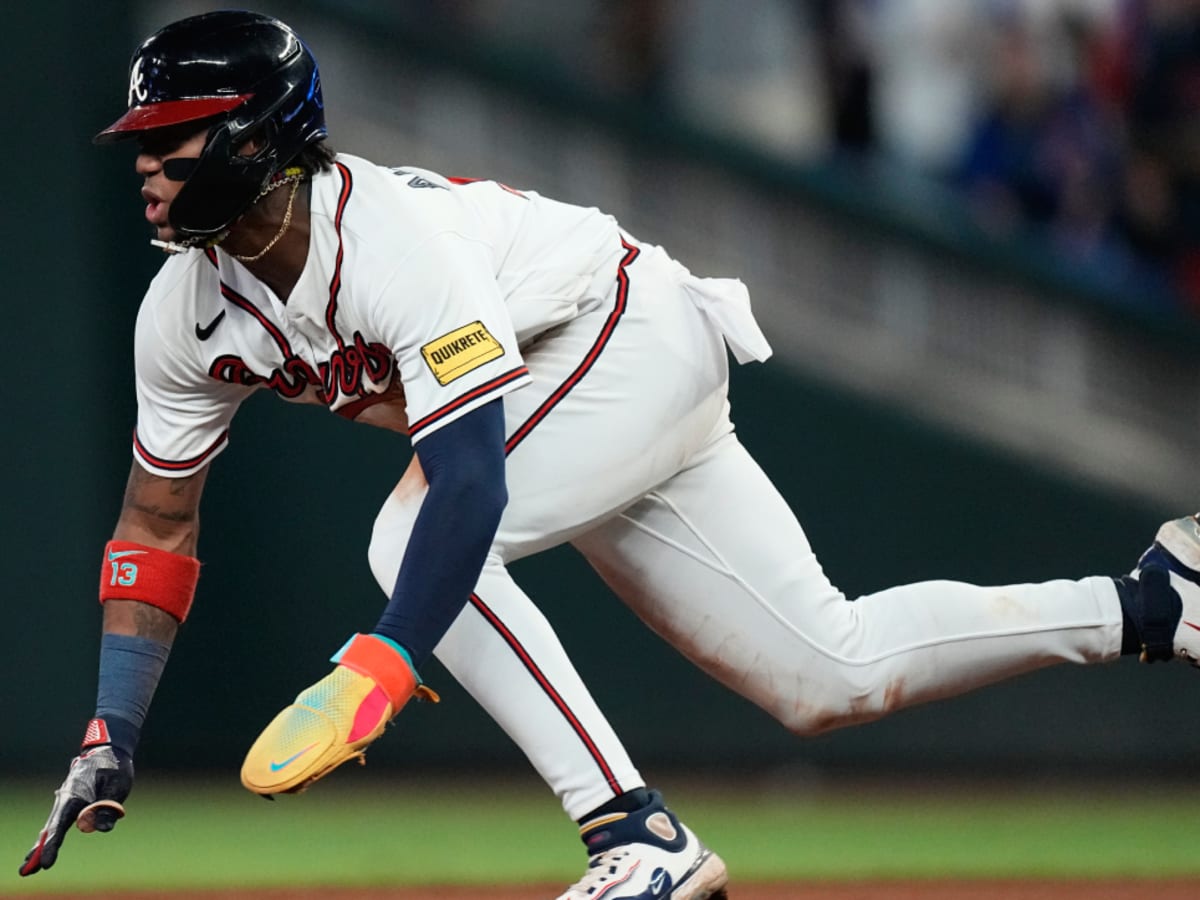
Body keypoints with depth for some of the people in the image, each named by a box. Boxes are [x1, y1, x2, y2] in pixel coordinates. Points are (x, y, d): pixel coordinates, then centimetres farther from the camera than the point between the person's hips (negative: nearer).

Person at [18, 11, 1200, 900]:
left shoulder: (390, 235, -33)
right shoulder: (184, 314, -8)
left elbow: (471, 473, -42)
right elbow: (157, 524, 0)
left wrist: (378, 667, -53)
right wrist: (109, 742, -8)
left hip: (639, 339, -8)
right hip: (556, 401, 8)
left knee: (417, 539, -30)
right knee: (827, 676, 4)